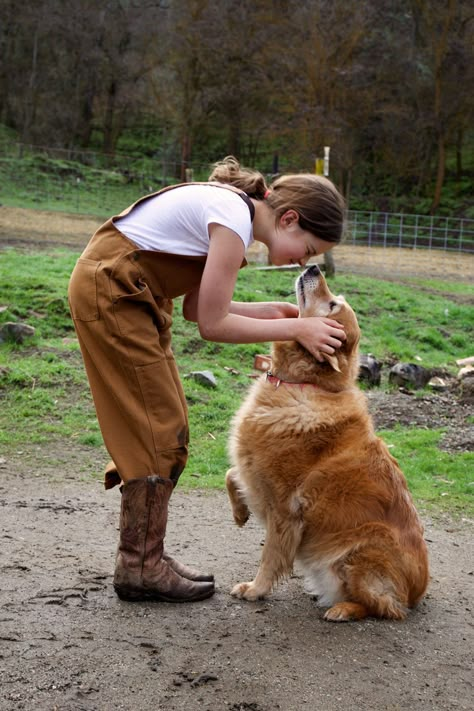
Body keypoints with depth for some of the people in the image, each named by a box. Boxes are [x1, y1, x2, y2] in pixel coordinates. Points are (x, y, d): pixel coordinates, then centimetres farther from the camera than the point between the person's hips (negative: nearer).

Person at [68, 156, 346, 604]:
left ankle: (145, 555, 18)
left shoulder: (234, 207, 8)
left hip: (125, 293, 10)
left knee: (165, 429, 10)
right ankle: (140, 567, 3)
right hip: (109, 293, -10)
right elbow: (212, 325, -19)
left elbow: (197, 307, 9)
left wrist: (270, 311, 2)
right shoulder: (235, 219, -20)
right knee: (158, 432, -6)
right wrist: (294, 329, -14)